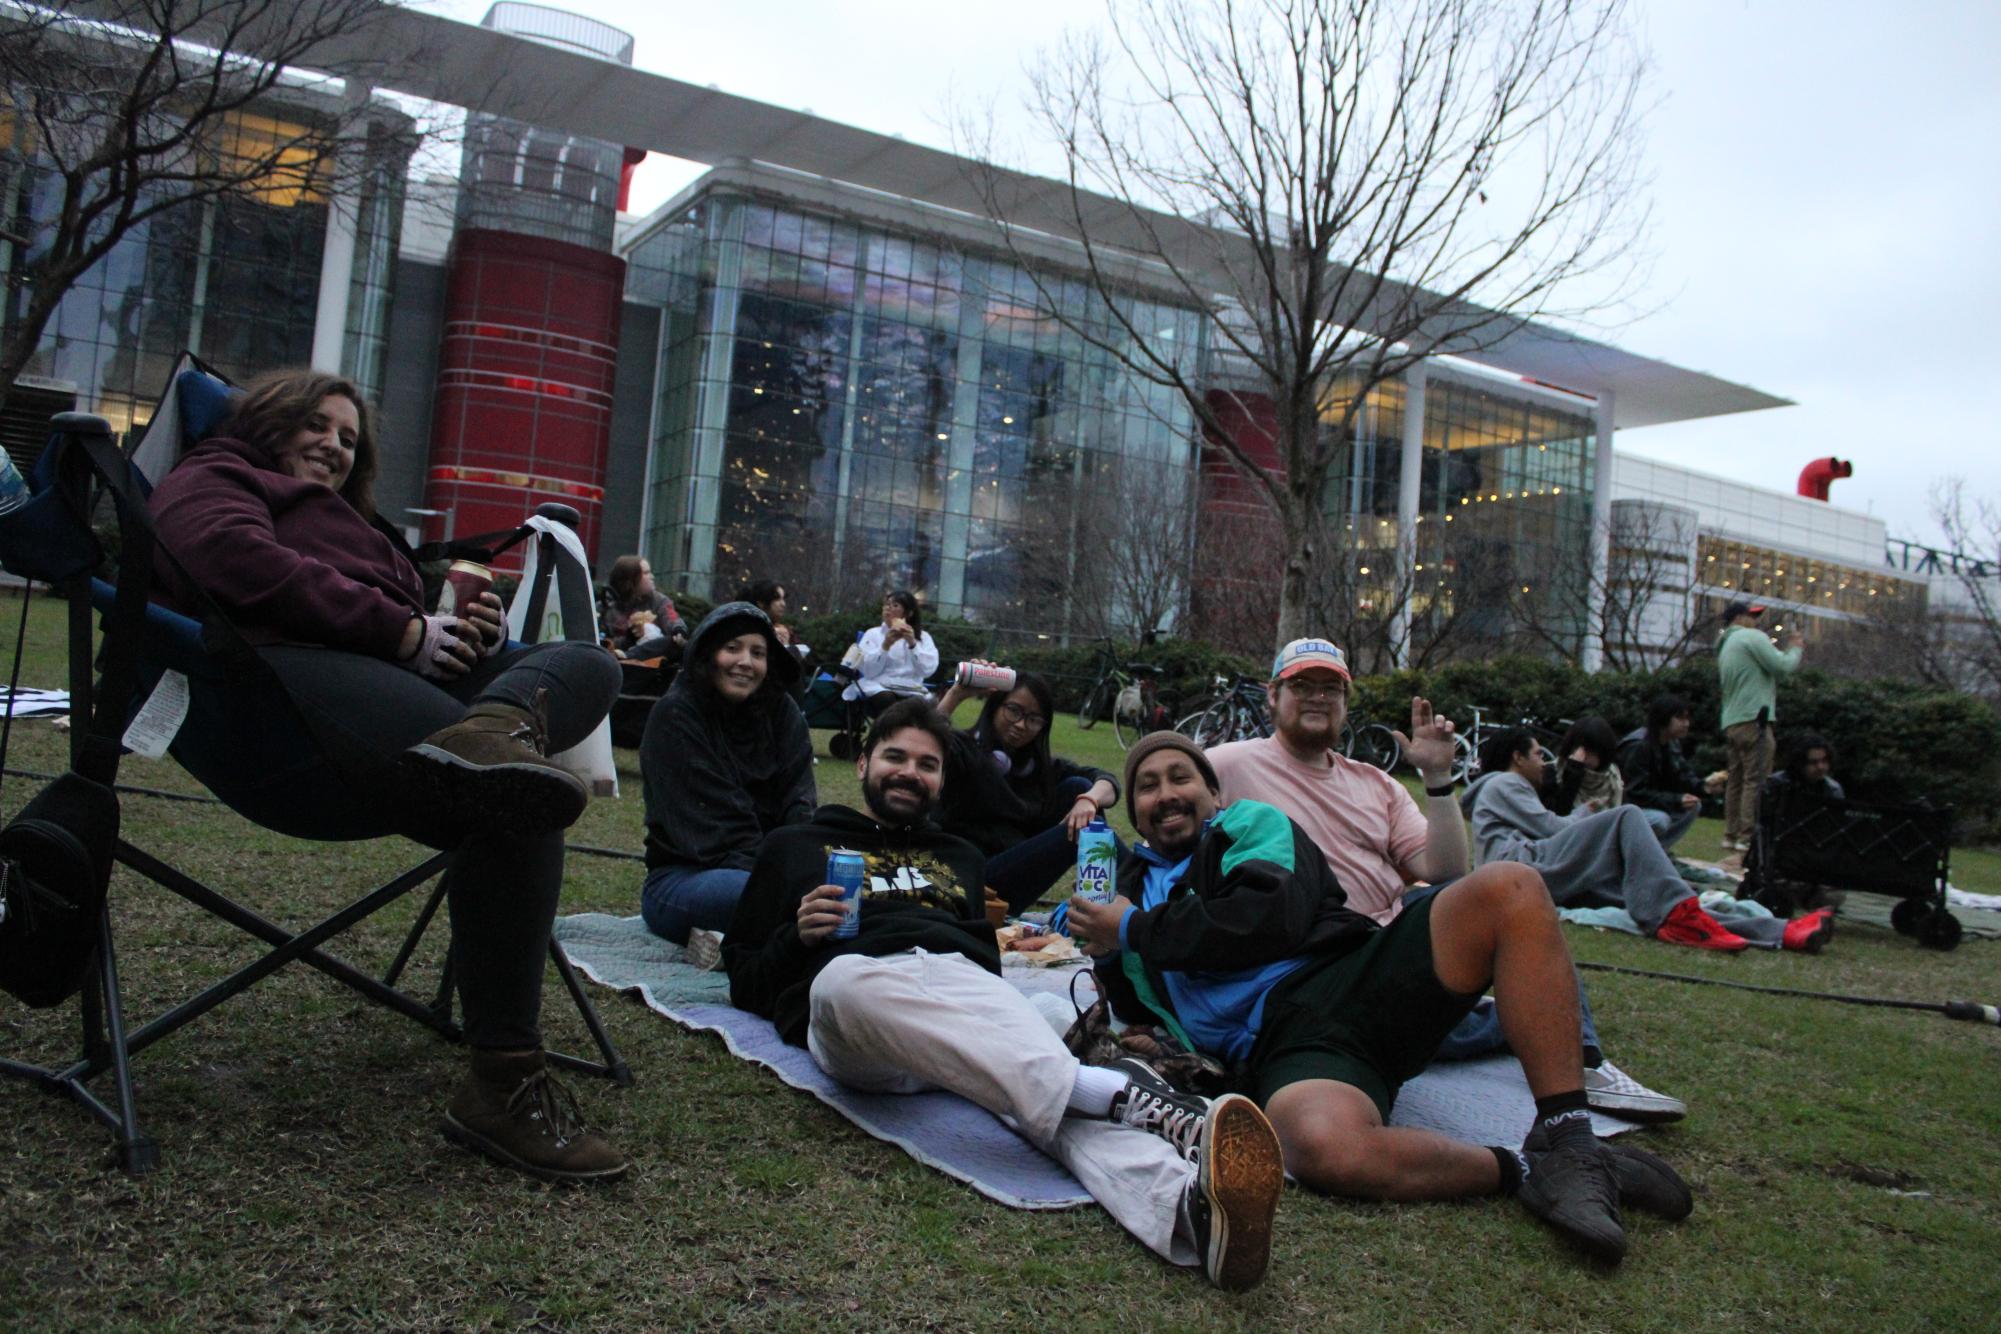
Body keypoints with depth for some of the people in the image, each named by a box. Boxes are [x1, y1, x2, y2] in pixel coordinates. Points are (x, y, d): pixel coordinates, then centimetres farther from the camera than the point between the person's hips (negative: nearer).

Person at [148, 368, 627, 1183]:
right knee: (520, 805, -32)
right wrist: (404, 629, -7)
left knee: (588, 662, -15)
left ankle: (491, 730, -54)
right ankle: (501, 1085, -40)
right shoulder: (212, 480, 23)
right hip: (289, 671, -8)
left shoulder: (355, 526, 47)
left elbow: (406, 621, 33)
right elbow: (241, 565, -4)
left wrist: (474, 632, 6)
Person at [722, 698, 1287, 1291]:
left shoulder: (958, 857, 36)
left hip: (966, 982, 3)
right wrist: (799, 936, 1)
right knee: (848, 979, -40)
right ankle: (1117, 1092, -50)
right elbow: (745, 982, 22)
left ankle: (1189, 1198, -63)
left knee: (1046, 1078, -33)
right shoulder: (796, 846, 28)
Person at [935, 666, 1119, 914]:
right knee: (1080, 830, -18)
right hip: (976, 882, -7)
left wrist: (1089, 800, -19)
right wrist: (955, 695, -31)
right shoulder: (962, 750, -5)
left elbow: (1105, 780, 3)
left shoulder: (1038, 764, 13)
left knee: (1077, 787, -2)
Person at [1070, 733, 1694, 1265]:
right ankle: (1519, 1171, -16)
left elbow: (1270, 916, -4)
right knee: (1322, 1146, -40)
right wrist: (1109, 954, 9)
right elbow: (1138, 1007, 30)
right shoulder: (1135, 883, 28)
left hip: (1355, 979, 0)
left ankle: (1564, 1140, -23)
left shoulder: (1250, 824, 17)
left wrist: (1135, 930, 2)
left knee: (1509, 890, -28)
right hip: (1283, 1048, 0)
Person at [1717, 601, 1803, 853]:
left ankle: (1731, 836, 10)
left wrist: (1786, 649, 21)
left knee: (1736, 780, 11)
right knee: (1756, 780, -10)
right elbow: (1784, 667, -11)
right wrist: (1795, 648, 7)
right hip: (1754, 718, -9)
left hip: (1732, 721, 9)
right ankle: (1748, 838, -14)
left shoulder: (1726, 646, 24)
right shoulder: (1752, 636, -5)